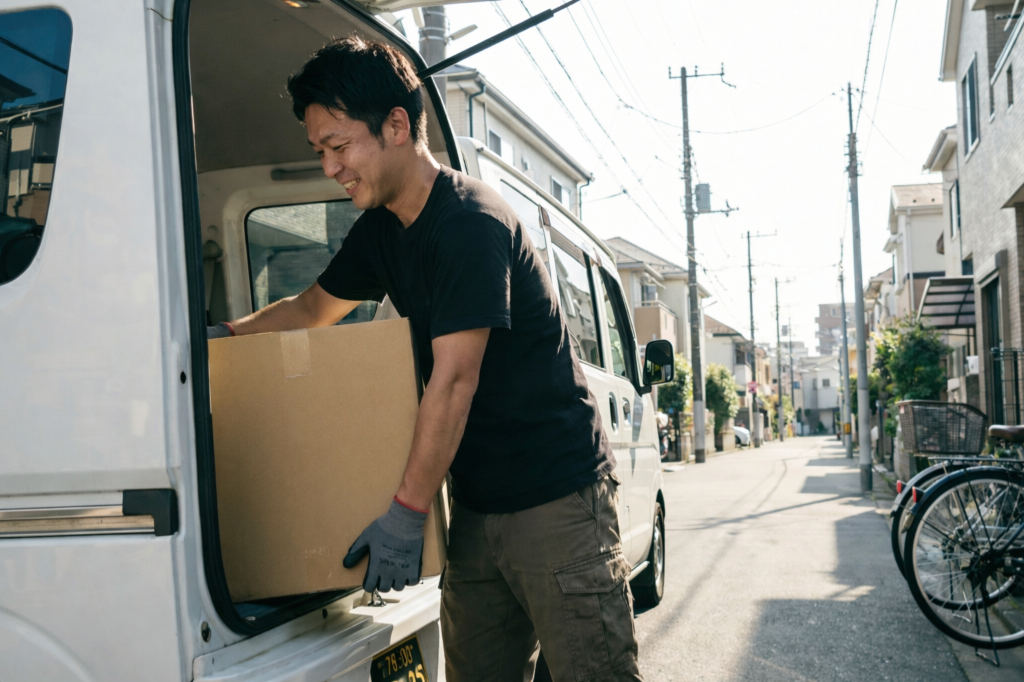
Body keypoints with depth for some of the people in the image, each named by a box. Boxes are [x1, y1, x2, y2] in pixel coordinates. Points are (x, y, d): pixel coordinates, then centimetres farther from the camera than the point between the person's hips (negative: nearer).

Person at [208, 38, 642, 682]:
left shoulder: (471, 221, -18)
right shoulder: (380, 231, 9)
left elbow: (453, 381, -22)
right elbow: (313, 307, 27)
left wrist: (407, 512, -21)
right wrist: (227, 333, 14)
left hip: (557, 497, -8)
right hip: (477, 503, 8)